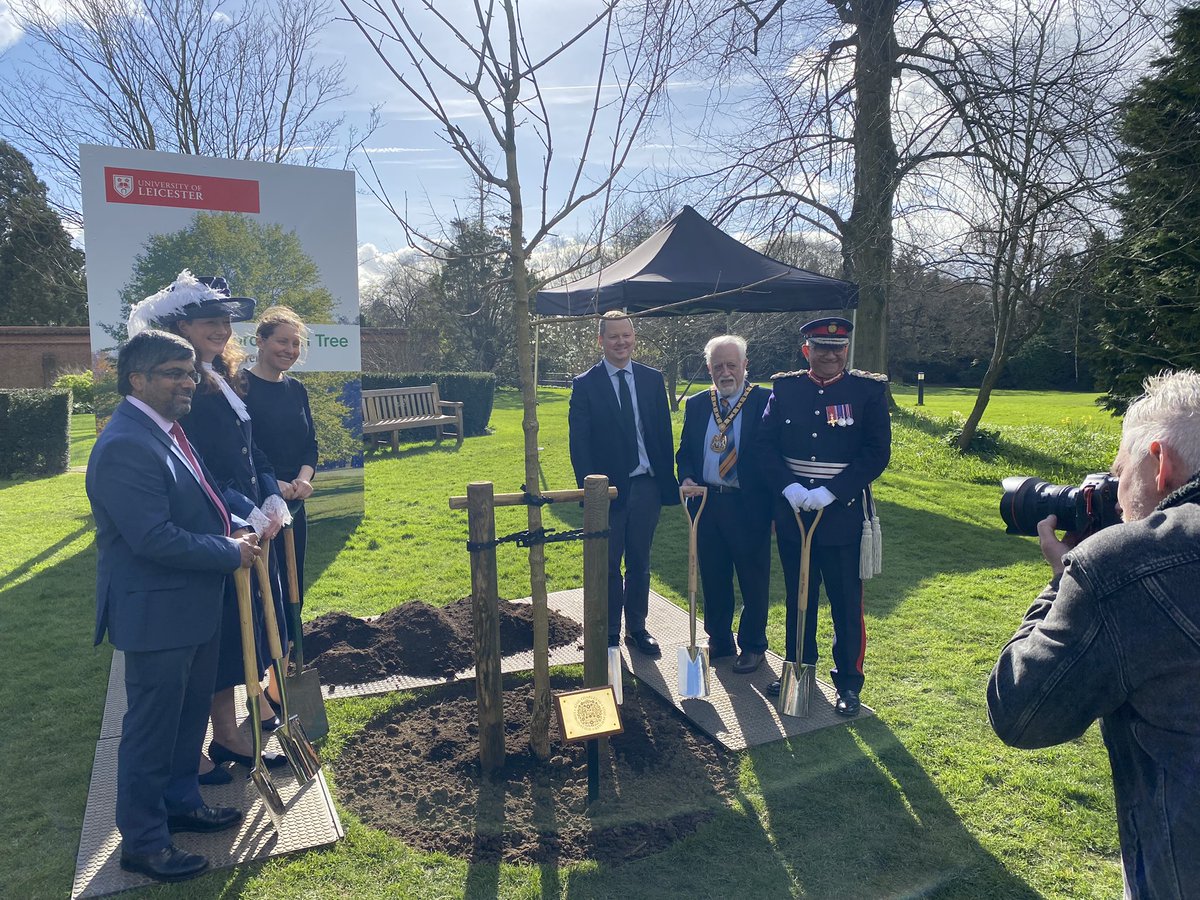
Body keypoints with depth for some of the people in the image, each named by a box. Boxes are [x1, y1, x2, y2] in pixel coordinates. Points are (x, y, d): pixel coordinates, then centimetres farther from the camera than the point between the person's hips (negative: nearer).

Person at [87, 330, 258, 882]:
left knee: (190, 715, 23)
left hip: (195, 606, 10)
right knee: (152, 728, 7)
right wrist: (231, 553, -18)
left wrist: (234, 528, 3)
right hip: (157, 613, -10)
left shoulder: (166, 430, 8)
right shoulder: (124, 446, -24)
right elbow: (153, 537, -29)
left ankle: (181, 802, 42)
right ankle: (142, 842, 26)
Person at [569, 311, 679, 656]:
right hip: (607, 488, -2)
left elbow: (664, 433, 7)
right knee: (608, 567, 9)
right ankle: (610, 635, 23)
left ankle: (637, 628, 28)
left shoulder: (652, 379, 5)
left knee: (639, 563, 14)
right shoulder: (585, 384, -4)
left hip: (646, 486, 3)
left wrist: (667, 481, 3)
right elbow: (579, 442, -5)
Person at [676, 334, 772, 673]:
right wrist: (687, 478, -5)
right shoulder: (695, 404, 7)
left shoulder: (765, 401, -6)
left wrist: (773, 501, -16)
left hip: (748, 505, -4)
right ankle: (719, 639, 34)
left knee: (753, 579, 9)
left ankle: (753, 645, 28)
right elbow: (685, 450, 14)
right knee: (713, 578, 15)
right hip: (706, 503, 4)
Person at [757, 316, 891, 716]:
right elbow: (766, 443, 1)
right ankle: (798, 668, 33)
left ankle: (849, 683, 22)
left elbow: (877, 453, -8)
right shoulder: (784, 388, 3)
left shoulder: (869, 390, -3)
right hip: (792, 510, 3)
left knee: (847, 602, 6)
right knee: (798, 596, 15)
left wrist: (831, 491, -17)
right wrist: (788, 488, -13)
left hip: (844, 512, -2)